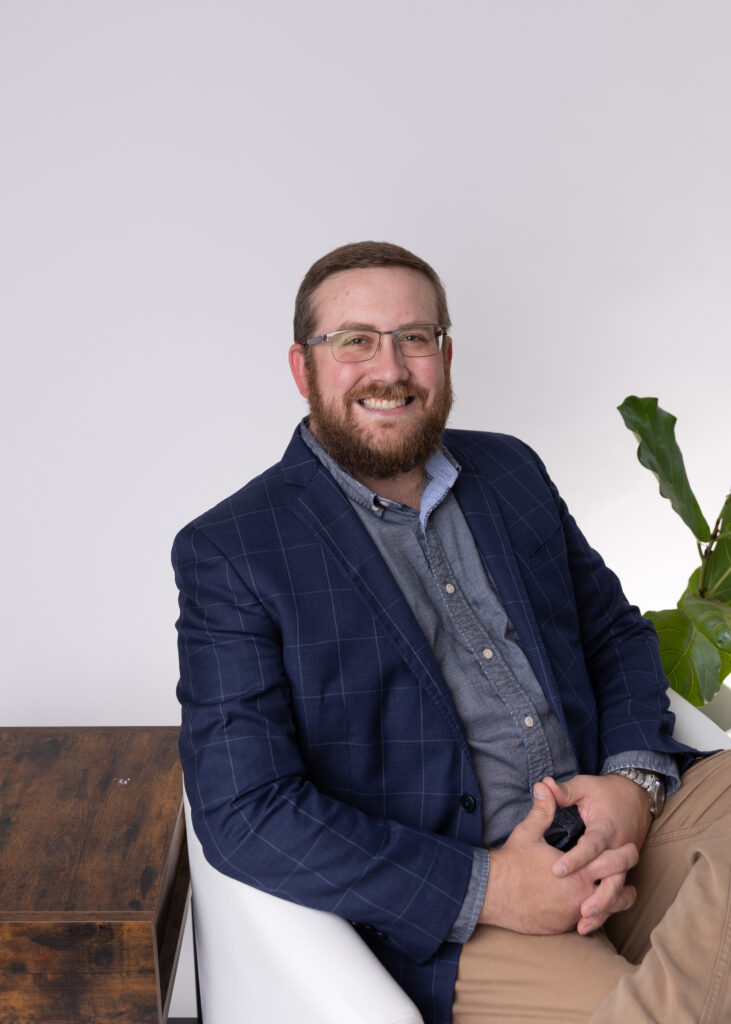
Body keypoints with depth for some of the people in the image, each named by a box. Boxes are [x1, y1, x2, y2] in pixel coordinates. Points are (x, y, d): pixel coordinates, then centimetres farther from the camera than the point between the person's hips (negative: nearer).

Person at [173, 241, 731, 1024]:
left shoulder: (511, 471, 14)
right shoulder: (228, 553, -5)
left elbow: (616, 631, 18)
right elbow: (242, 812, -11)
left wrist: (633, 779, -6)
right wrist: (485, 887, -17)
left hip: (623, 831, 6)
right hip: (450, 916, -6)